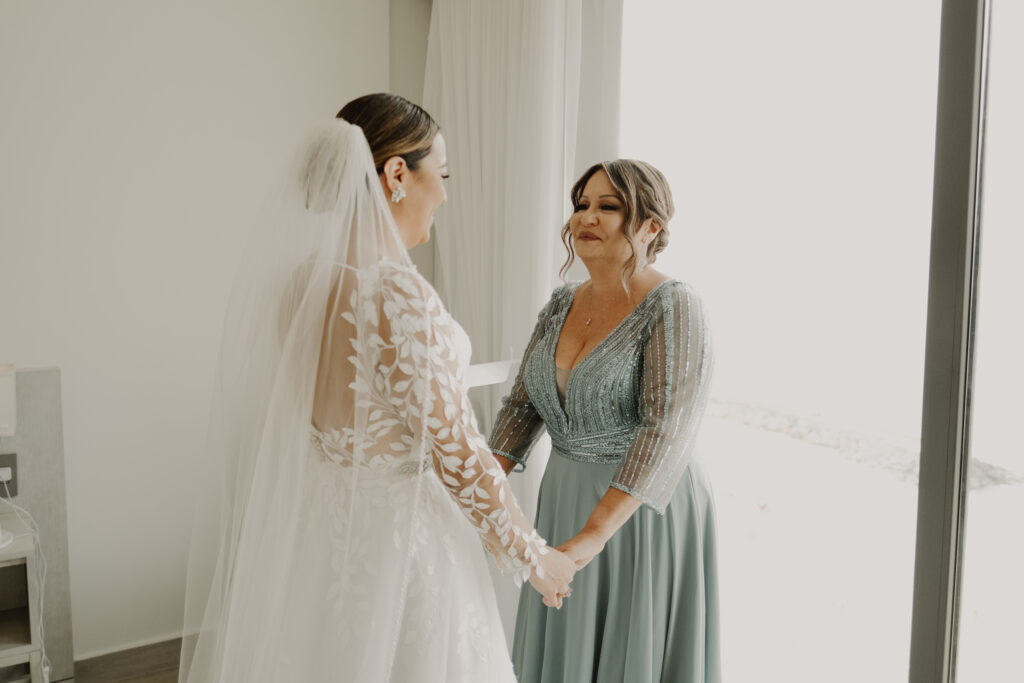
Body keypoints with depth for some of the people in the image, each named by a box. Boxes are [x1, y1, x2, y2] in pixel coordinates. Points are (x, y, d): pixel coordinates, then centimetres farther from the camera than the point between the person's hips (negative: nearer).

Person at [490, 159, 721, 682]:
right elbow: (522, 404, 6)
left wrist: (592, 535, -34)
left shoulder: (673, 307, -17)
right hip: (565, 501, 6)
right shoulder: (562, 304, 5)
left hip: (643, 515, -6)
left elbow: (667, 429, -27)